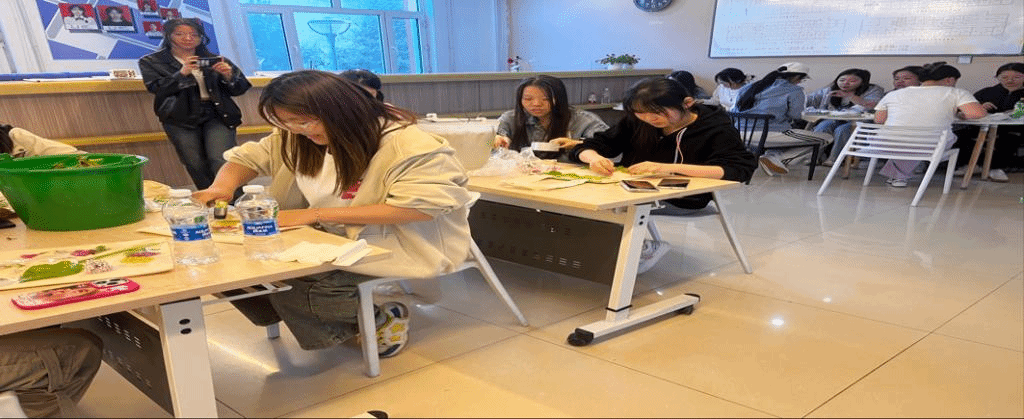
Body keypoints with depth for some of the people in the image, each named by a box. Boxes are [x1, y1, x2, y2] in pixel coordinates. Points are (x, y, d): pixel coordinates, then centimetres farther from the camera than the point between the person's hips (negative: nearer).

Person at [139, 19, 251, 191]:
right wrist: (182, 73, -16)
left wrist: (229, 76, -10)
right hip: (180, 120, 1)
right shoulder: (151, 62, 13)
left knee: (221, 162, -17)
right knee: (197, 167, -4)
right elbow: (156, 88, -4)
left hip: (217, 115, 0)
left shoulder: (214, 59, 15)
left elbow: (239, 89, 12)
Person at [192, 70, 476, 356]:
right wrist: (222, 187, -11)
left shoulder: (410, 145, -21)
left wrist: (316, 214, -28)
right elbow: (248, 157, 15)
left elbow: (419, 207, -29)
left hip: (398, 243, -7)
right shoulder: (297, 138, 2)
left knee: (292, 280, -26)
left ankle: (376, 320, -2)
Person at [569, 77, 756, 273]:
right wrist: (594, 157, -20)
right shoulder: (635, 123, 5)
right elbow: (585, 148, 9)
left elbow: (742, 168, -22)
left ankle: (645, 248, 1)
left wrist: (671, 167, -33)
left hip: (681, 199, -6)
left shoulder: (715, 127, -7)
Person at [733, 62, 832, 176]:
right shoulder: (795, 91, -1)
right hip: (769, 134, -8)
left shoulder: (753, 86, 15)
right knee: (826, 138, 6)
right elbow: (795, 116, -2)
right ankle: (773, 158, -8)